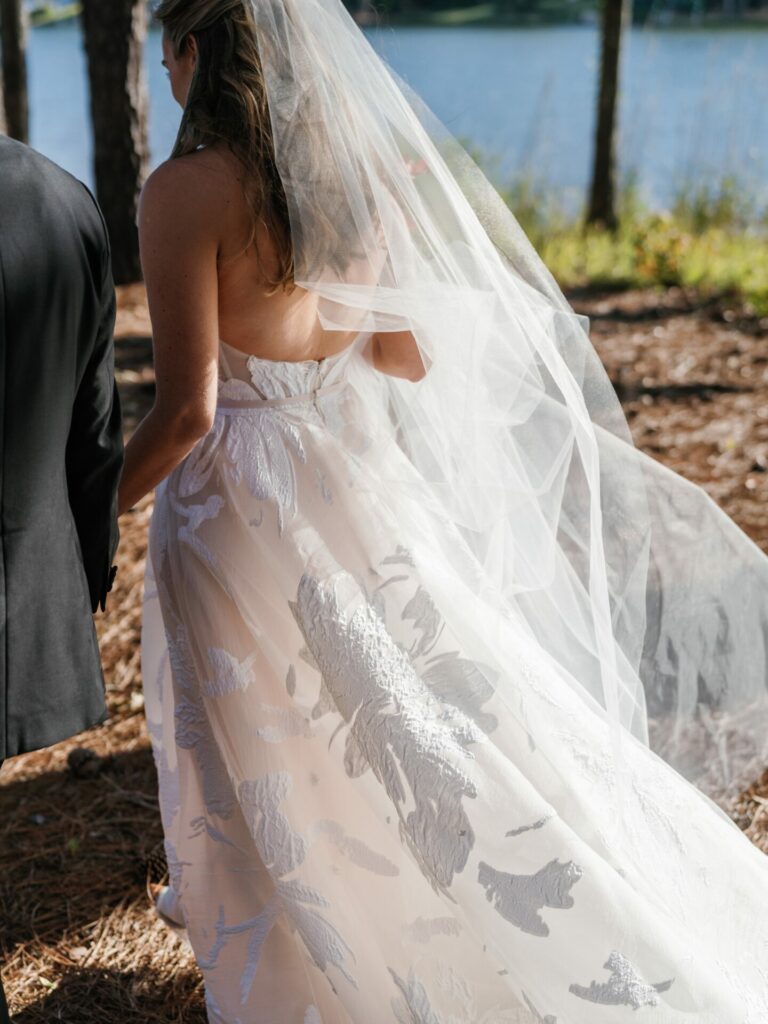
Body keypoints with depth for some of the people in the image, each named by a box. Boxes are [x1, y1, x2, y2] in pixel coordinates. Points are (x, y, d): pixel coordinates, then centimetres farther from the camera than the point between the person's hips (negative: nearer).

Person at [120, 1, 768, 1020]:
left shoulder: (186, 189, -15)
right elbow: (409, 359, 10)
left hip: (241, 502, -6)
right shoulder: (365, 170, 4)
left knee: (270, 761, 9)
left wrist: (100, 505, -2)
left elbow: (187, 408, -18)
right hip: (362, 482, 6)